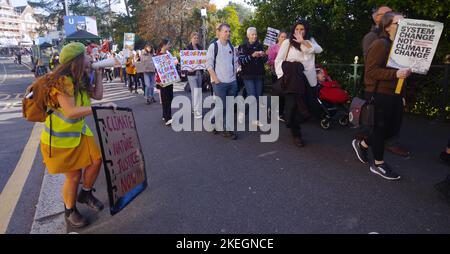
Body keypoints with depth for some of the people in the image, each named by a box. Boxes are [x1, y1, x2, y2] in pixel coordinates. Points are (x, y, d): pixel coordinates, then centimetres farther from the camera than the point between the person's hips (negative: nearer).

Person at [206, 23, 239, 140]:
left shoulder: (231, 47, 12)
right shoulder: (213, 46, -5)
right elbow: (209, 64, -8)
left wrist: (234, 75, 9)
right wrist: (215, 79, -13)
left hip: (232, 82, 6)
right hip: (219, 82, -6)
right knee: (220, 106, -4)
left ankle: (228, 129, 15)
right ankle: (216, 126, 15)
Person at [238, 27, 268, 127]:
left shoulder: (260, 46, 11)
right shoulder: (243, 47, 0)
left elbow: (265, 60, 14)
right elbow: (241, 61, -10)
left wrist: (263, 56, -9)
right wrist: (252, 56, -22)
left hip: (259, 75, 4)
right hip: (248, 75, -4)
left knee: (258, 97, 4)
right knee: (252, 97, -11)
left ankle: (257, 118, 13)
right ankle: (253, 117, 7)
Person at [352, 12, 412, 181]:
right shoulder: (380, 44, -11)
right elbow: (371, 70, -19)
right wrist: (395, 74, -28)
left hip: (394, 95, 9)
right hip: (379, 95, -9)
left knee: (393, 127, 12)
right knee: (380, 128, 1)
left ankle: (362, 144, 31)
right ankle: (378, 164, 17)